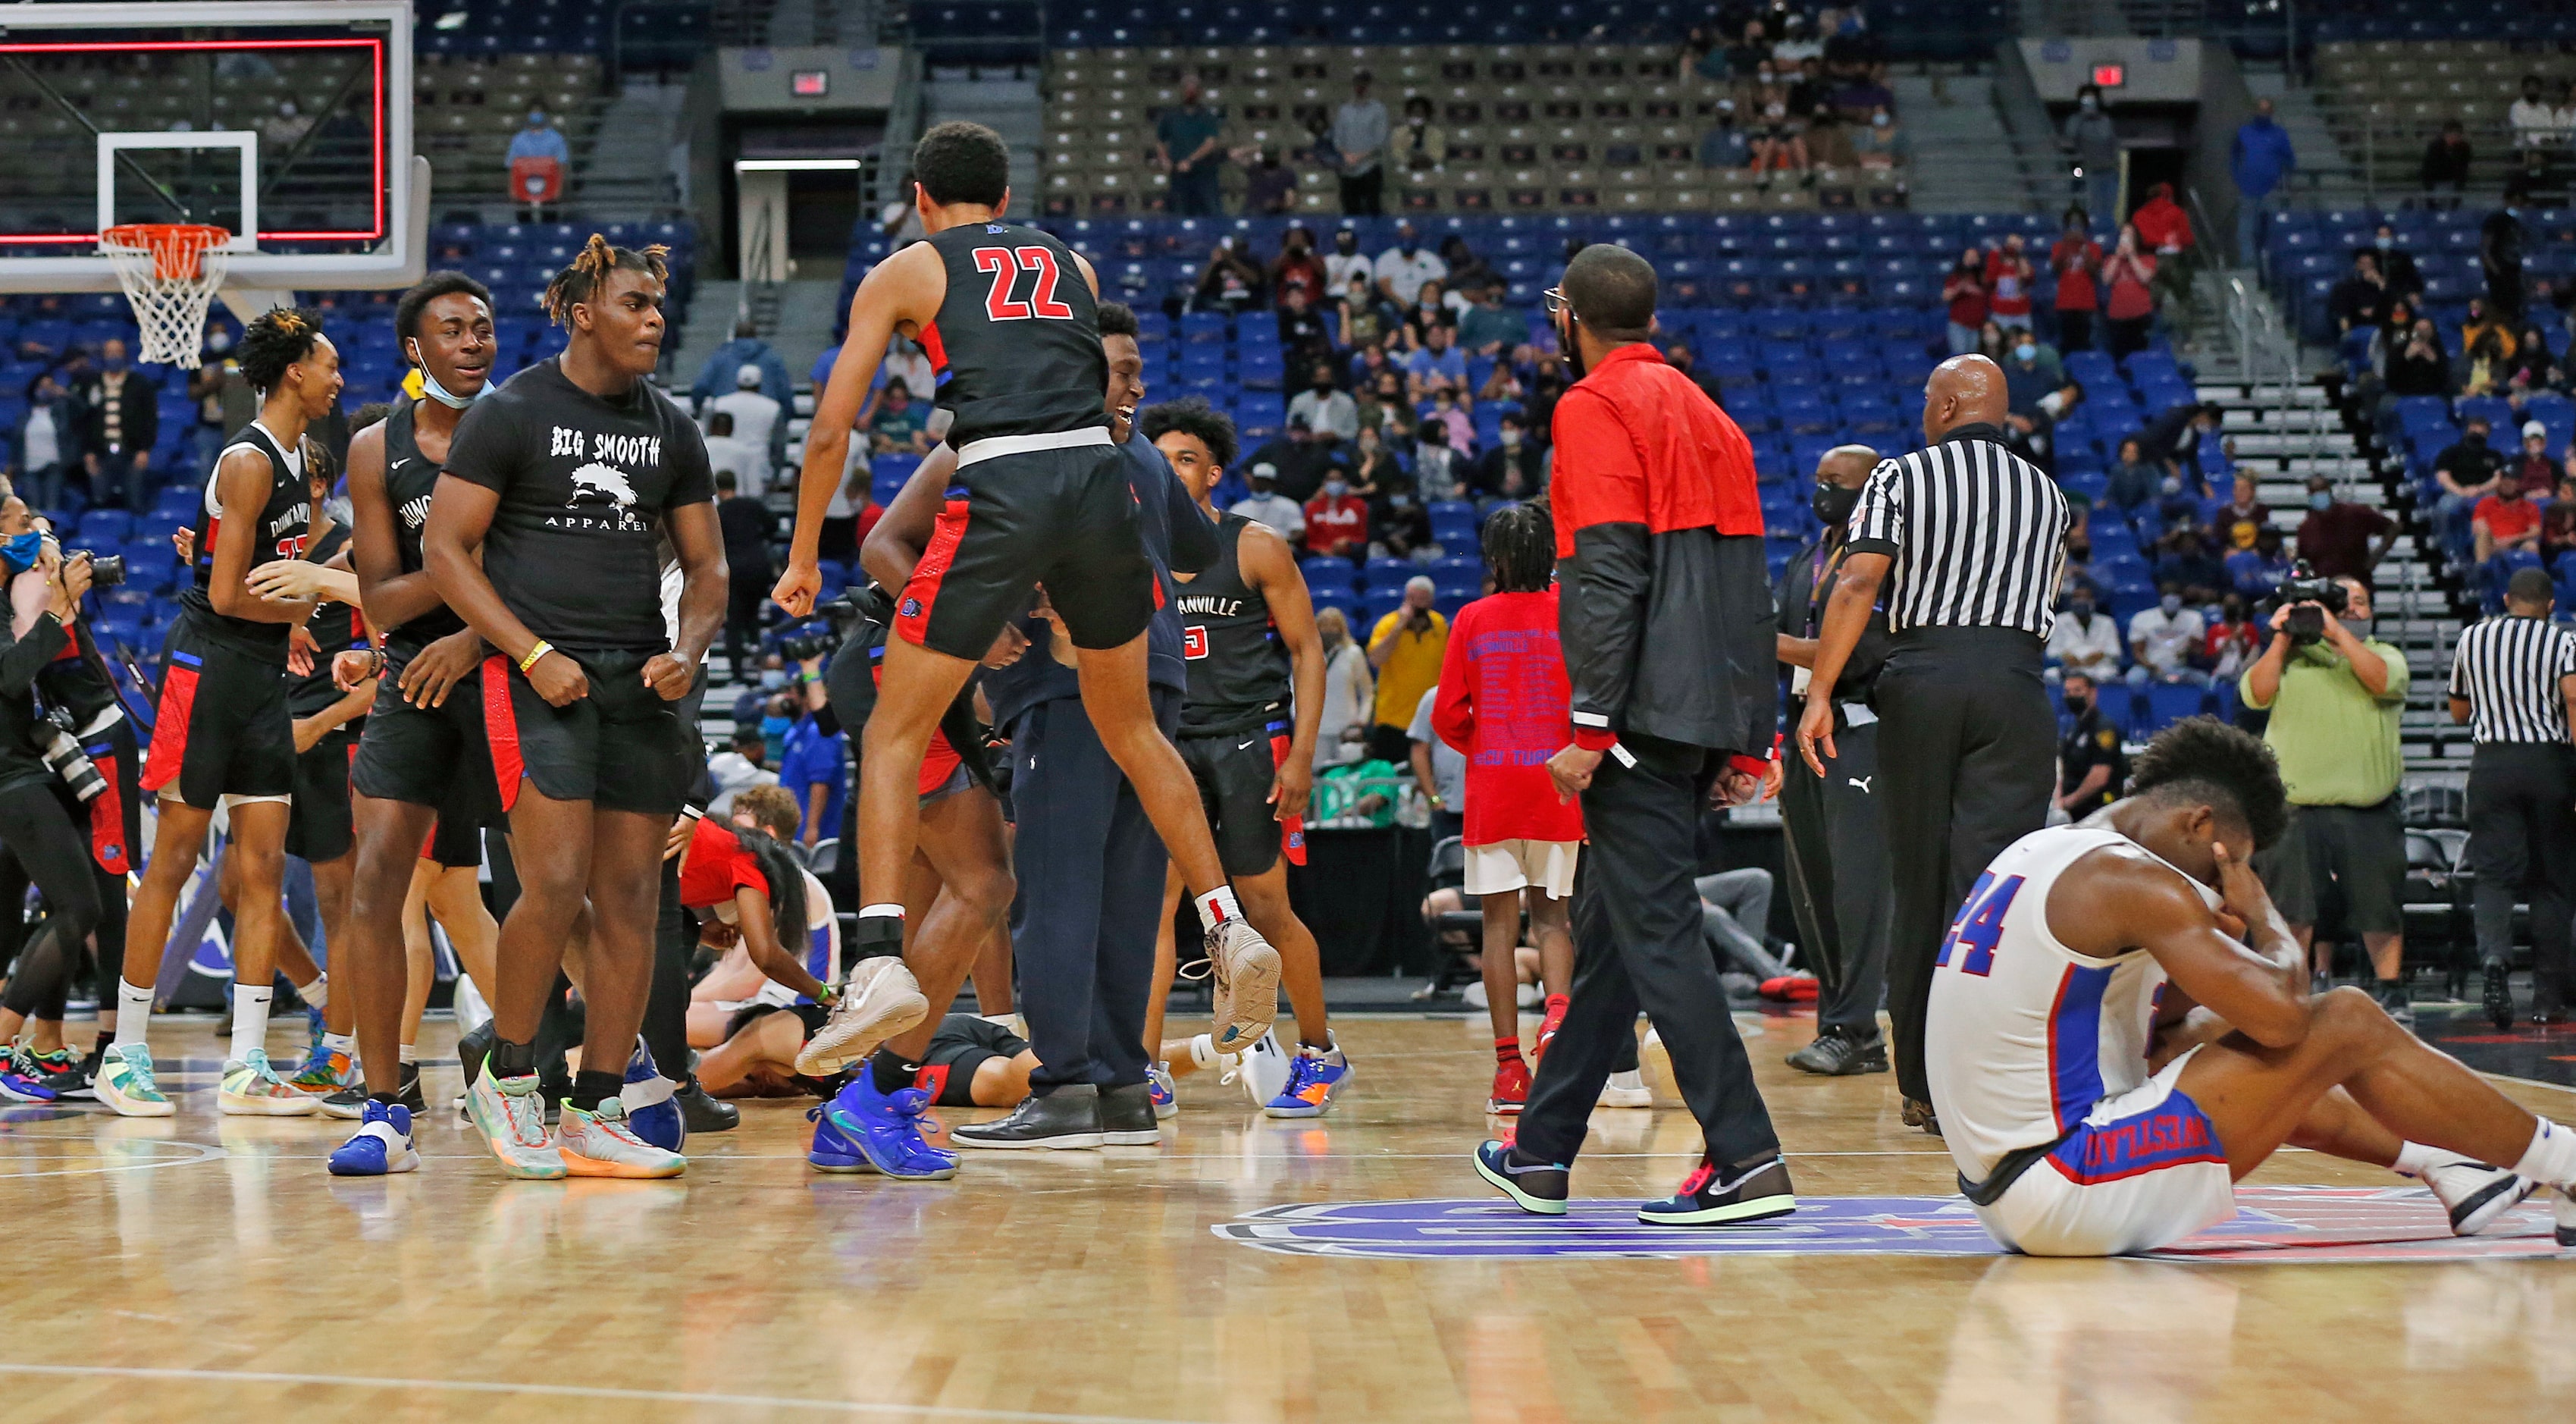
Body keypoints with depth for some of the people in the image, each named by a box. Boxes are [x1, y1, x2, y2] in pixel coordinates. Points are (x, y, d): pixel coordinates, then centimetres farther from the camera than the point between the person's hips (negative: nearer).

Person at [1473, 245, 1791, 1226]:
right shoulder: (1702, 413, 20)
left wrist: (1590, 724, -18)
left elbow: (1609, 575, -16)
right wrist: (1746, 741, 19)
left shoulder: (1597, 407, -5)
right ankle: (1542, 1155, 23)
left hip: (1641, 715, -9)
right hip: (1704, 717, 9)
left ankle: (1746, 1160, -16)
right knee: (1607, 933, 15)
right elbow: (1746, 585, 18)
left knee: (1656, 934, -9)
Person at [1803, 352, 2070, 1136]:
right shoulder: (2048, 494, 16)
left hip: (1920, 675, -1)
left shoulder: (1901, 478, 4)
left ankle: (1921, 1087, 15)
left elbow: (1859, 583, -8)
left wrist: (1820, 692, -11)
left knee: (1919, 891, 8)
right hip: (2014, 683, 1)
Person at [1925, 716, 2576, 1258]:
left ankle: (2444, 1167, 38)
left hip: (2003, 1194, 10)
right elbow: (2283, 1015, -19)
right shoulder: (2132, 880, -14)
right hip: (2073, 1192, -10)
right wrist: (2263, 914, 0)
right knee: (2348, 1025, -3)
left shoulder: (2038, 853, 15)